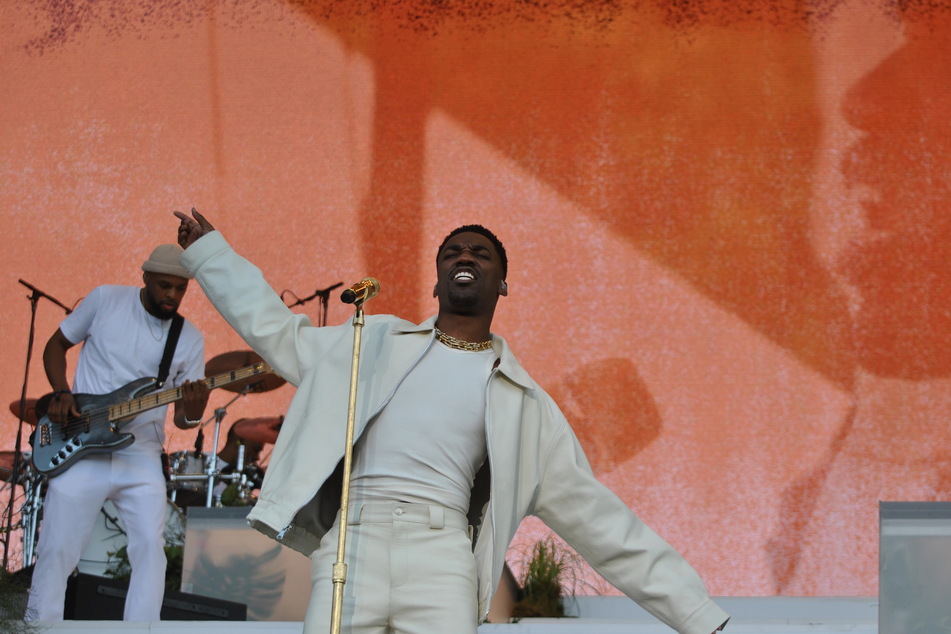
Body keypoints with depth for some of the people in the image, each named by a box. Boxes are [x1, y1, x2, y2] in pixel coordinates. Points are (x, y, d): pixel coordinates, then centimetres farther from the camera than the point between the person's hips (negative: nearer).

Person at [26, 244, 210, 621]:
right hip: (80, 451, -1)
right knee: (57, 550, -1)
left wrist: (192, 411, -21)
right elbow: (55, 345, 11)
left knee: (150, 543, -13)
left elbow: (183, 419, 3)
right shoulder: (105, 300, -1)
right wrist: (61, 394, -6)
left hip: (141, 454, 1)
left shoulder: (190, 340, 2)